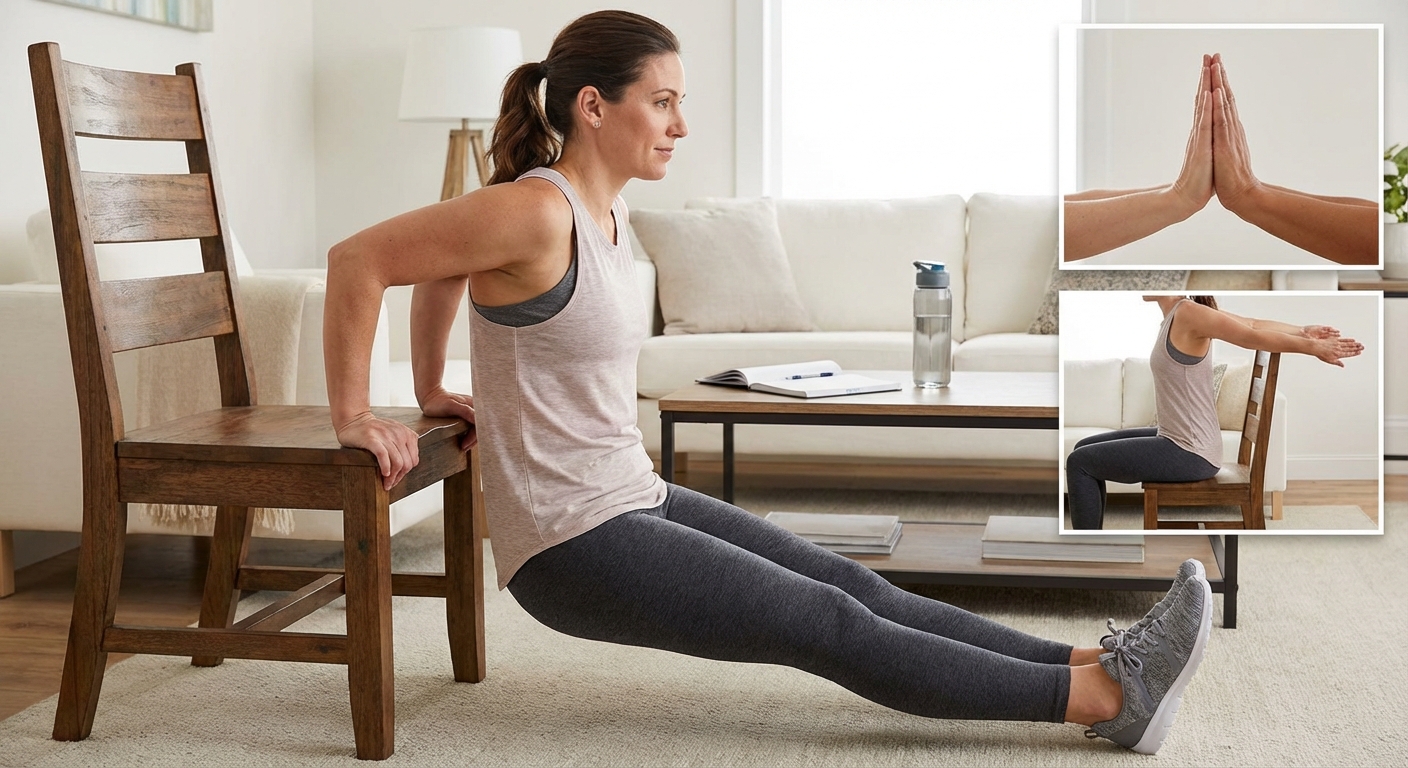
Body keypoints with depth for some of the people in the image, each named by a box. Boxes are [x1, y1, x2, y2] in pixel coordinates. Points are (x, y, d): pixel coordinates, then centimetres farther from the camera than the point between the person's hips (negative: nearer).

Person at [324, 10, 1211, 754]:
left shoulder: (602, 208, 7)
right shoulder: (538, 211, -20)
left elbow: (450, 259, 21)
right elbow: (357, 260, -19)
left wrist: (434, 390, 22)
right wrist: (354, 416, -14)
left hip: (632, 501, 9)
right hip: (571, 548, -9)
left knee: (849, 583, 1)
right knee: (830, 625, -10)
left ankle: (1090, 666, 1)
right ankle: (1104, 695, -9)